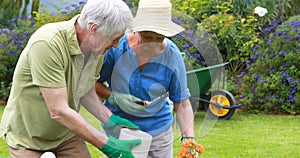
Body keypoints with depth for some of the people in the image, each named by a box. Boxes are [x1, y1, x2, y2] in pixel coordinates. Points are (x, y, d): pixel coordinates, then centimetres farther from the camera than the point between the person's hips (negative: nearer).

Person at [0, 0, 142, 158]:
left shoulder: (97, 47, -9)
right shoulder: (47, 43, -32)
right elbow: (58, 111, -33)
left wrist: (111, 119, -9)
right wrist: (107, 145, -31)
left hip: (66, 134, 6)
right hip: (29, 137, -6)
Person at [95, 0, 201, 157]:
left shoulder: (172, 56, -11)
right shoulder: (117, 46, -14)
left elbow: (182, 104, -6)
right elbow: (92, 82, -3)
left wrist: (188, 138, -19)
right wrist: (114, 98, -21)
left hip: (158, 132, 1)